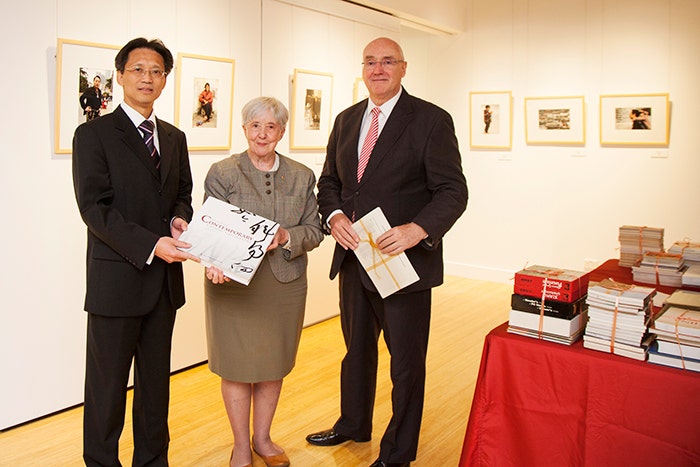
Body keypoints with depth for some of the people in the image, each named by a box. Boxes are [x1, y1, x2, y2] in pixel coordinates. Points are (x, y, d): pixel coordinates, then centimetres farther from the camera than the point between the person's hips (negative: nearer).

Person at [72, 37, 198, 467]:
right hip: (117, 278, -5)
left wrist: (181, 219, -4)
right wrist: (150, 245, -23)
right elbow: (94, 207, -13)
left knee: (156, 379, 16)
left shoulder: (174, 137, 13)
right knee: (107, 383, 7)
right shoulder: (94, 134, -5)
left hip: (165, 278, 6)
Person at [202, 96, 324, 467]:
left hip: (285, 284, 3)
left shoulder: (302, 176, 7)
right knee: (237, 365, 6)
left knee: (274, 364, 13)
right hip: (234, 285, -2)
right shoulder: (222, 173, -2)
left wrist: (286, 237, -17)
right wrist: (216, 264, -26)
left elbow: (314, 230, 4)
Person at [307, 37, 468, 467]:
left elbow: (453, 191, -13)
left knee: (406, 362, 9)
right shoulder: (347, 120, 10)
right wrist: (334, 216, -8)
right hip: (353, 258, 6)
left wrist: (417, 229, -29)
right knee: (356, 347, 23)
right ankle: (353, 424, 47)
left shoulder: (431, 120, -9)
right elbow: (329, 181, 14)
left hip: (404, 261, -6)